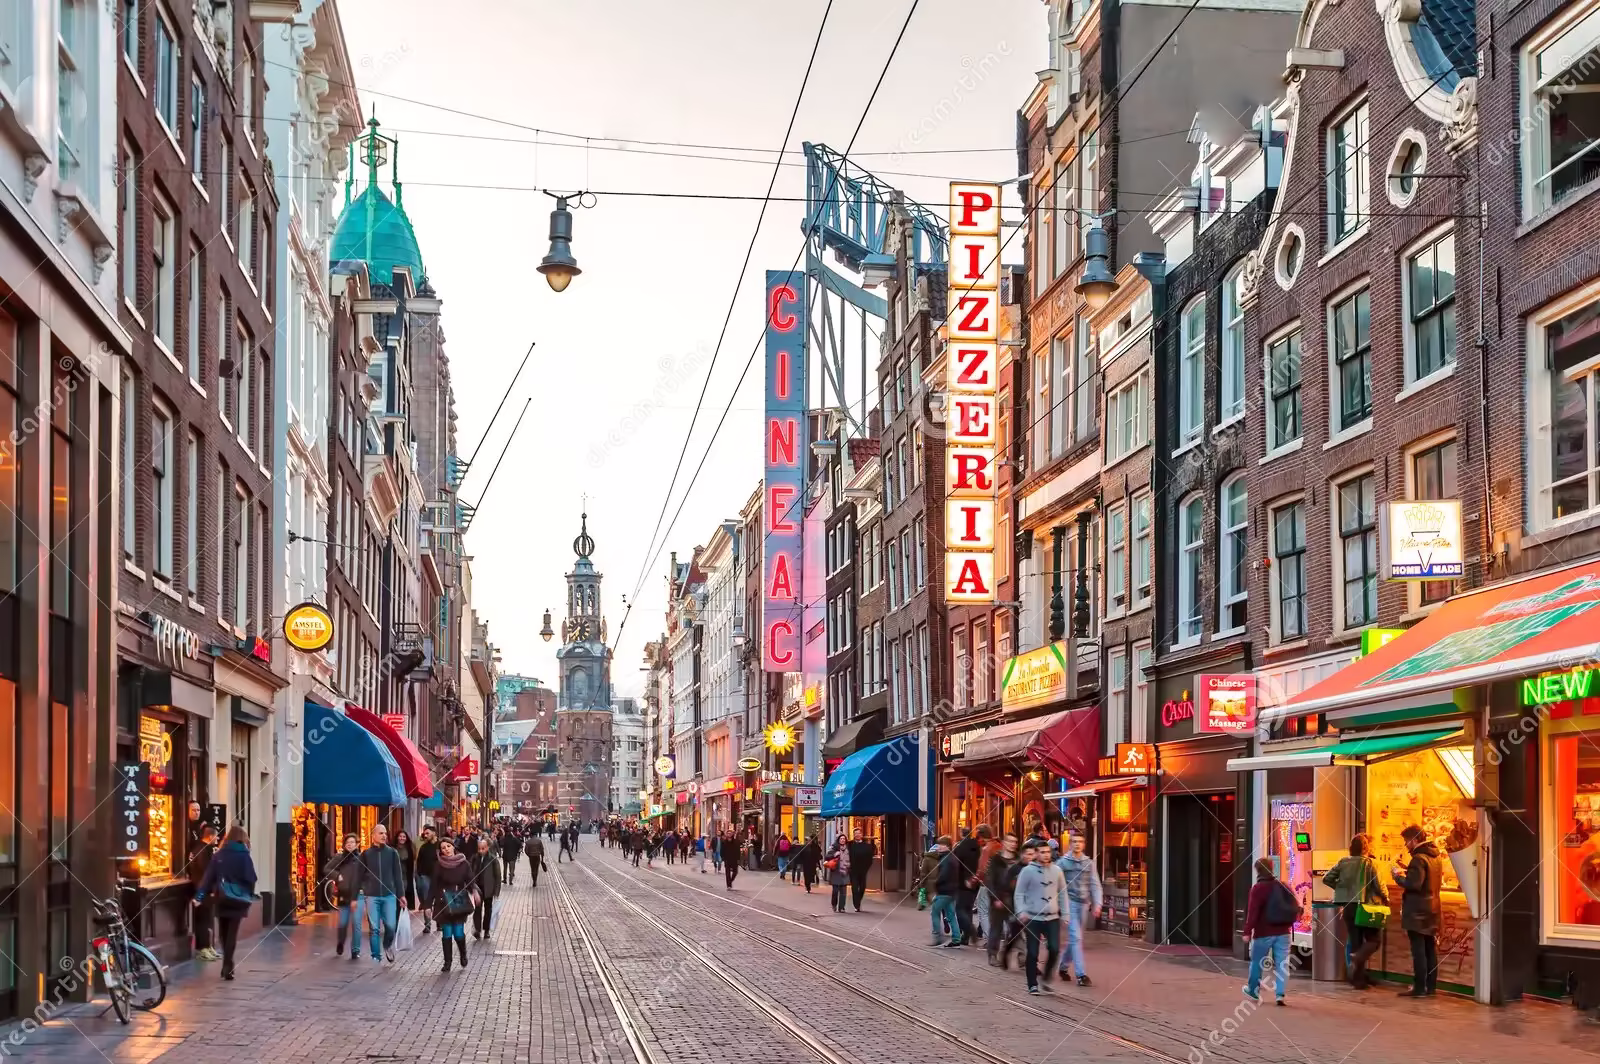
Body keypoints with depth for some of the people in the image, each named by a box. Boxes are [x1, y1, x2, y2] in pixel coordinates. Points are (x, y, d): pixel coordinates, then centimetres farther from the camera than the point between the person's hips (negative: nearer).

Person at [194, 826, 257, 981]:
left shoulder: (218, 855, 1)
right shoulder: (243, 856, -6)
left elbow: (209, 877, -2)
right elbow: (250, 878, -8)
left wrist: (200, 896, -4)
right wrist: (251, 896, 6)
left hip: (221, 899, 3)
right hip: (237, 899, -3)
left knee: (223, 932, 15)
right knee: (232, 933, -2)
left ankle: (227, 965, 23)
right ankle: (228, 967, -10)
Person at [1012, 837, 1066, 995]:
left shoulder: (1056, 870, 7)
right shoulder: (1028, 871, -4)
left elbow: (1062, 893, 14)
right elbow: (1019, 894, -3)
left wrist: (1065, 912, 10)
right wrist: (1021, 911, -15)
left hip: (1052, 917, 3)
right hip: (1033, 918, -3)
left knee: (1054, 949, -11)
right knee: (1032, 953, 0)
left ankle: (1046, 978, 10)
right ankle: (1033, 985, 12)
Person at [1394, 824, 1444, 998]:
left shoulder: (1419, 858, -17)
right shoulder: (1436, 857, 13)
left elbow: (1413, 884, -24)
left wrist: (1399, 876, -9)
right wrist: (1408, 872, 14)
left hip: (1417, 912, -9)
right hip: (1432, 909, 9)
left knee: (1418, 951, -7)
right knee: (1430, 950, 10)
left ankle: (1419, 987, -7)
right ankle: (1431, 987, 13)